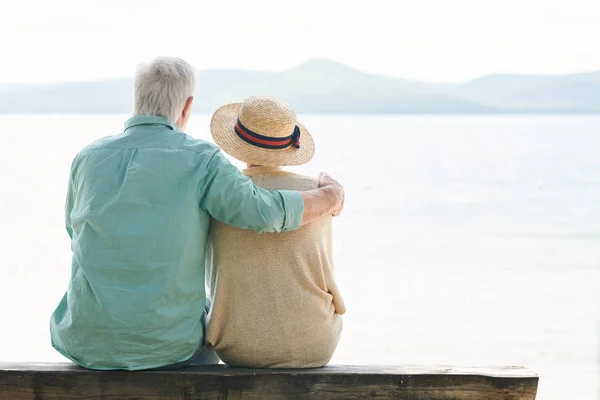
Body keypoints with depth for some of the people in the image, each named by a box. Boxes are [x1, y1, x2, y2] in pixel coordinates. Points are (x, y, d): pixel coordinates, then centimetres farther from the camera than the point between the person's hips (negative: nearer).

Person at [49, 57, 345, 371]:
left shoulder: (87, 158, 2)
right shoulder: (199, 160, -9)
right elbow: (263, 213, -22)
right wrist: (331, 196, -3)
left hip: (88, 343, 2)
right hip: (165, 344, -2)